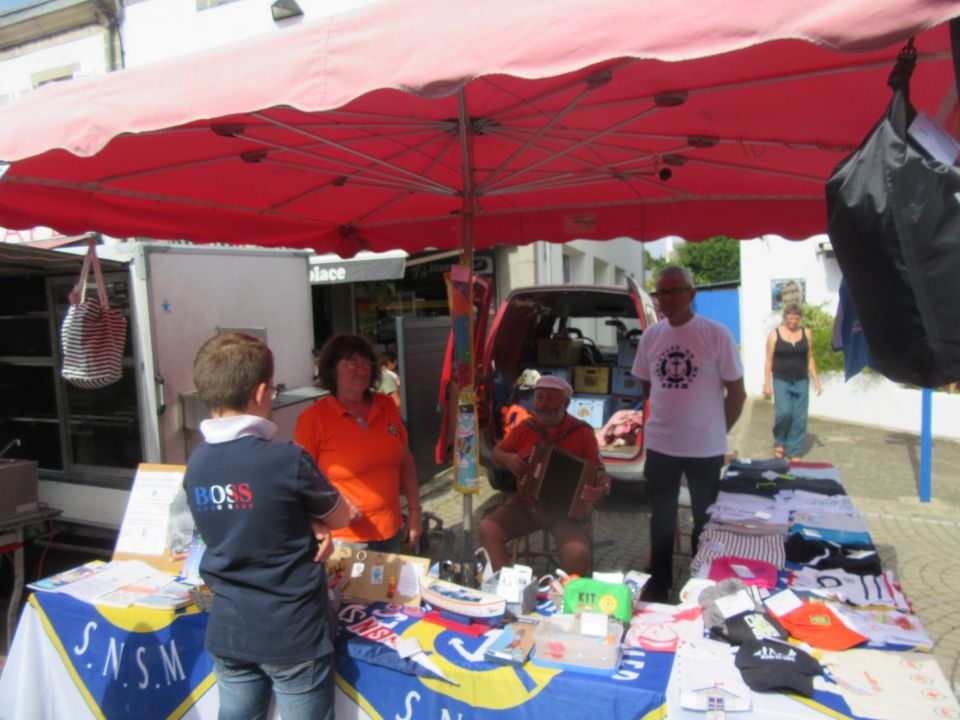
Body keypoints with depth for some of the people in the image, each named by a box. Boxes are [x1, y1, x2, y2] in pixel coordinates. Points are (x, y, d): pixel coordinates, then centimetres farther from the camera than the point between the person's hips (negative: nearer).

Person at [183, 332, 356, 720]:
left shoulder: (195, 465, -5)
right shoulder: (287, 460, -23)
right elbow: (340, 517, -5)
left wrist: (308, 526, -5)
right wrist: (318, 521, 16)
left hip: (228, 634, 5)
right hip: (293, 637, -5)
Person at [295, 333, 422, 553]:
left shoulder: (387, 407, 1)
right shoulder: (314, 418, -12)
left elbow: (405, 462, 9)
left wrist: (414, 510, 9)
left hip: (391, 532, 5)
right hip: (344, 539, -4)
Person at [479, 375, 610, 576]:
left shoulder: (582, 432, -6)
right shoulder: (526, 428, 3)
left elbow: (601, 475, -6)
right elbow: (496, 453, 16)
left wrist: (602, 490, -30)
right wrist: (507, 458, -7)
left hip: (567, 509, -3)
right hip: (525, 503, 3)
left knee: (578, 552, -29)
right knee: (487, 528, -18)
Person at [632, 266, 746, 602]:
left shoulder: (716, 335, -10)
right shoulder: (650, 336, 1)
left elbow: (736, 392, -4)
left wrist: (717, 431, 1)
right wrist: (668, 417, 8)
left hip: (705, 449, -3)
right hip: (660, 446, 3)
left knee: (705, 522, 14)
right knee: (661, 520, 16)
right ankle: (659, 583, 33)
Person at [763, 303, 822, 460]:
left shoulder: (806, 333, 4)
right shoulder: (774, 334, -3)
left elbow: (810, 359, 11)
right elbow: (769, 361, -2)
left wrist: (816, 380, 7)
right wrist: (767, 383, -6)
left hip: (801, 382, 3)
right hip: (781, 381, -2)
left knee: (800, 418, 2)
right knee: (784, 413, -13)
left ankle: (794, 452, 13)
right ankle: (779, 442, 13)